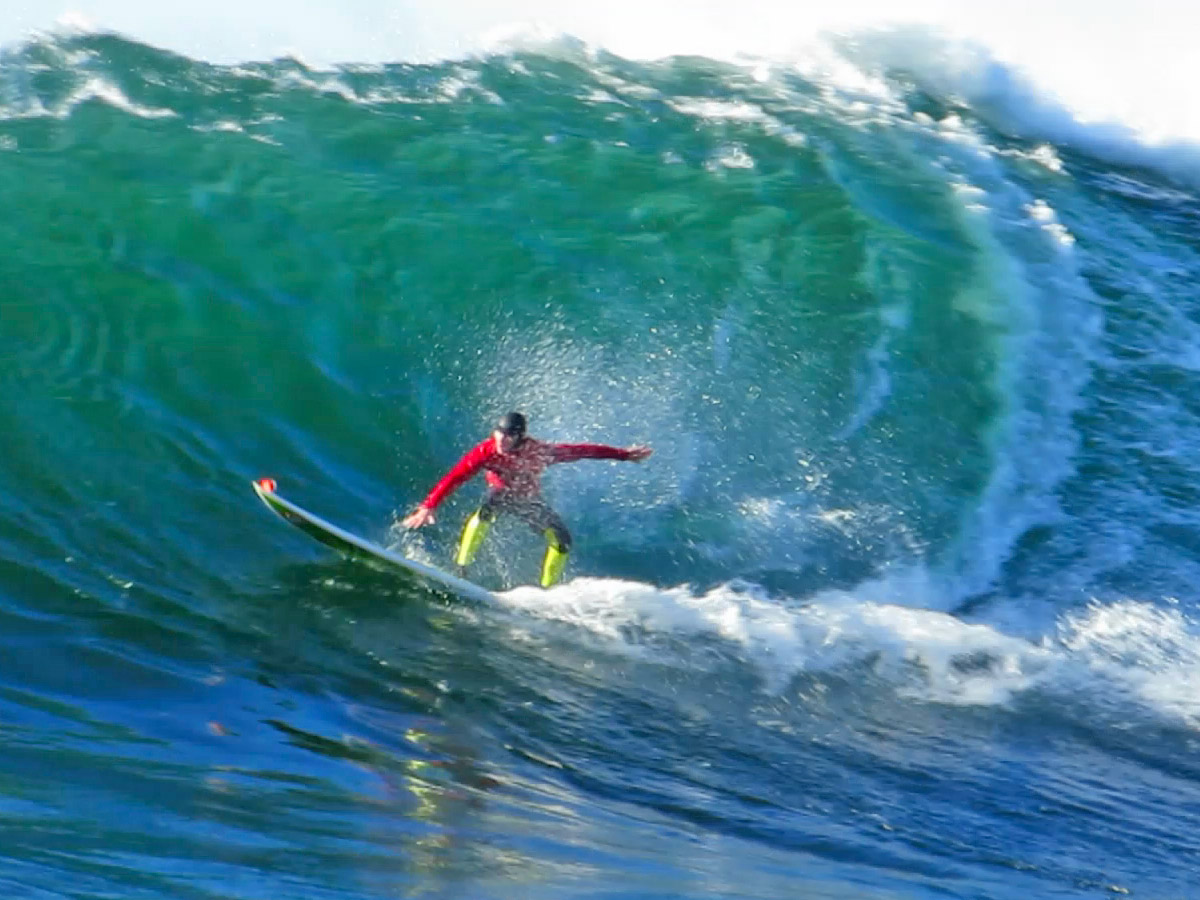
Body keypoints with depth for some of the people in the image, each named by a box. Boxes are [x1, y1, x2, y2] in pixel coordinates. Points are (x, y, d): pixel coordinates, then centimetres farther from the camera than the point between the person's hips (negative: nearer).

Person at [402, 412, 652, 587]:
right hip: (501, 495, -2)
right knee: (485, 512, -35)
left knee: (561, 539, -11)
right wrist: (428, 506, -44)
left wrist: (624, 454, -19)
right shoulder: (486, 451, -31)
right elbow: (454, 478, -34)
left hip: (530, 501, 2)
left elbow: (582, 451, -22)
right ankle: (461, 569, -28)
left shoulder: (539, 452, -29)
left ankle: (546, 591, 5)